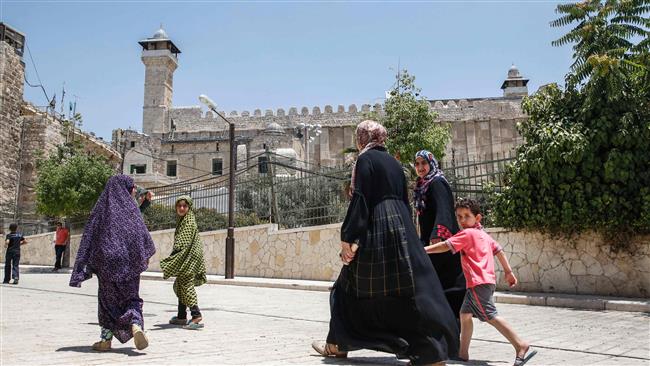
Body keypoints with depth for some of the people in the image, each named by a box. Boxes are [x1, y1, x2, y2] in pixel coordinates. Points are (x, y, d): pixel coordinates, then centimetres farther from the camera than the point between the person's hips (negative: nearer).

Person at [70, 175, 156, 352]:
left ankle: (106, 339, 14)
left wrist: (84, 267, 4)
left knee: (108, 298, 14)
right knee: (130, 296, 9)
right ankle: (136, 325, -17)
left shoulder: (102, 206, 8)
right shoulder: (129, 206, 2)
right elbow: (140, 230, -5)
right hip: (128, 260, -2)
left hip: (106, 260, 2)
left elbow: (89, 236, 3)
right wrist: (146, 254, 3)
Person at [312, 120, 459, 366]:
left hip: (377, 229, -6)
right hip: (400, 227, 7)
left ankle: (338, 344, 22)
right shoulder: (393, 161, 16)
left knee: (352, 287, 10)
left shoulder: (365, 159, -5)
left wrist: (348, 237, -13)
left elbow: (359, 199, -14)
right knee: (408, 289, 4)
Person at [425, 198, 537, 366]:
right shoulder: (483, 234, 18)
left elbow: (446, 246, -14)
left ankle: (522, 346, -9)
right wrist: (508, 272, 24)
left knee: (491, 316, -10)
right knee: (465, 314, 14)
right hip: (488, 280, 10)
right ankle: (462, 353, 19)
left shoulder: (467, 233, -8)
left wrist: (424, 250, -9)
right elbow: (499, 250, 20)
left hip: (479, 282, -10)